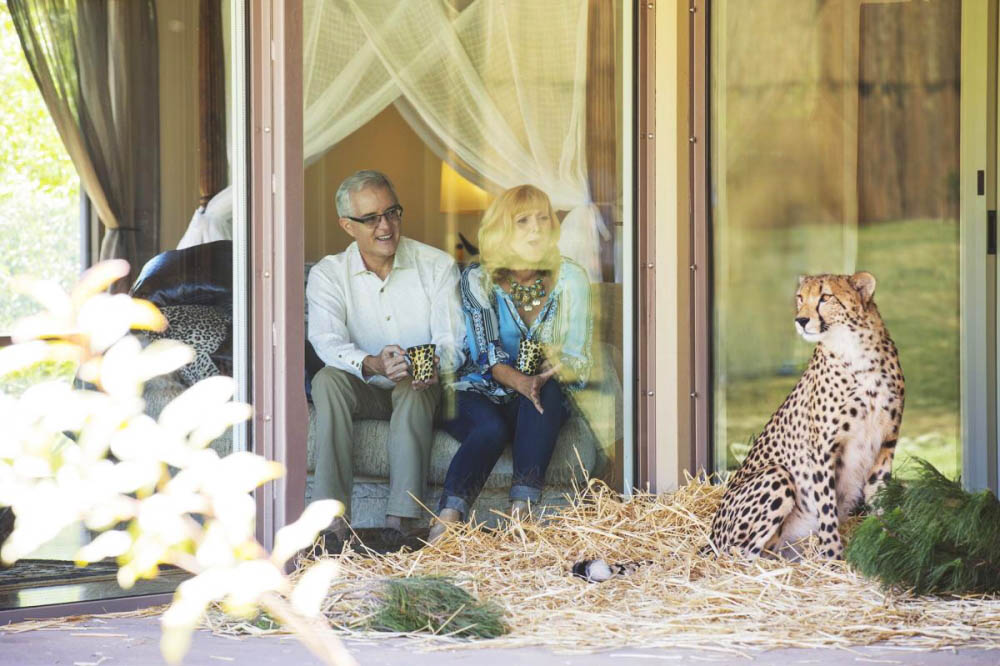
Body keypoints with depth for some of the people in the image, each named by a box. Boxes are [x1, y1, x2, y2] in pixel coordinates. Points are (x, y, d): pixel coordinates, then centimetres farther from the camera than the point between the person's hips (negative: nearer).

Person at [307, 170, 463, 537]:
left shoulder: (437, 266, -2)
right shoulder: (328, 274, -3)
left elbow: (452, 340, -10)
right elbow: (327, 342, -19)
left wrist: (435, 363, -36)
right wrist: (373, 364, -41)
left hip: (421, 391, -1)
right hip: (364, 393, 1)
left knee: (412, 389, -35)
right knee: (327, 379, -30)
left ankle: (402, 519, -43)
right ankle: (334, 516, -39)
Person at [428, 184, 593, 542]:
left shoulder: (571, 278, 3)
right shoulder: (477, 280, -1)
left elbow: (579, 361, -1)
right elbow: (487, 352, -14)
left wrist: (556, 366, -27)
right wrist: (520, 381, -36)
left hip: (541, 402, 2)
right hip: (479, 395, -2)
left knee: (548, 389, -34)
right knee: (491, 429, -36)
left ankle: (520, 511, -42)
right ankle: (444, 526, -51)